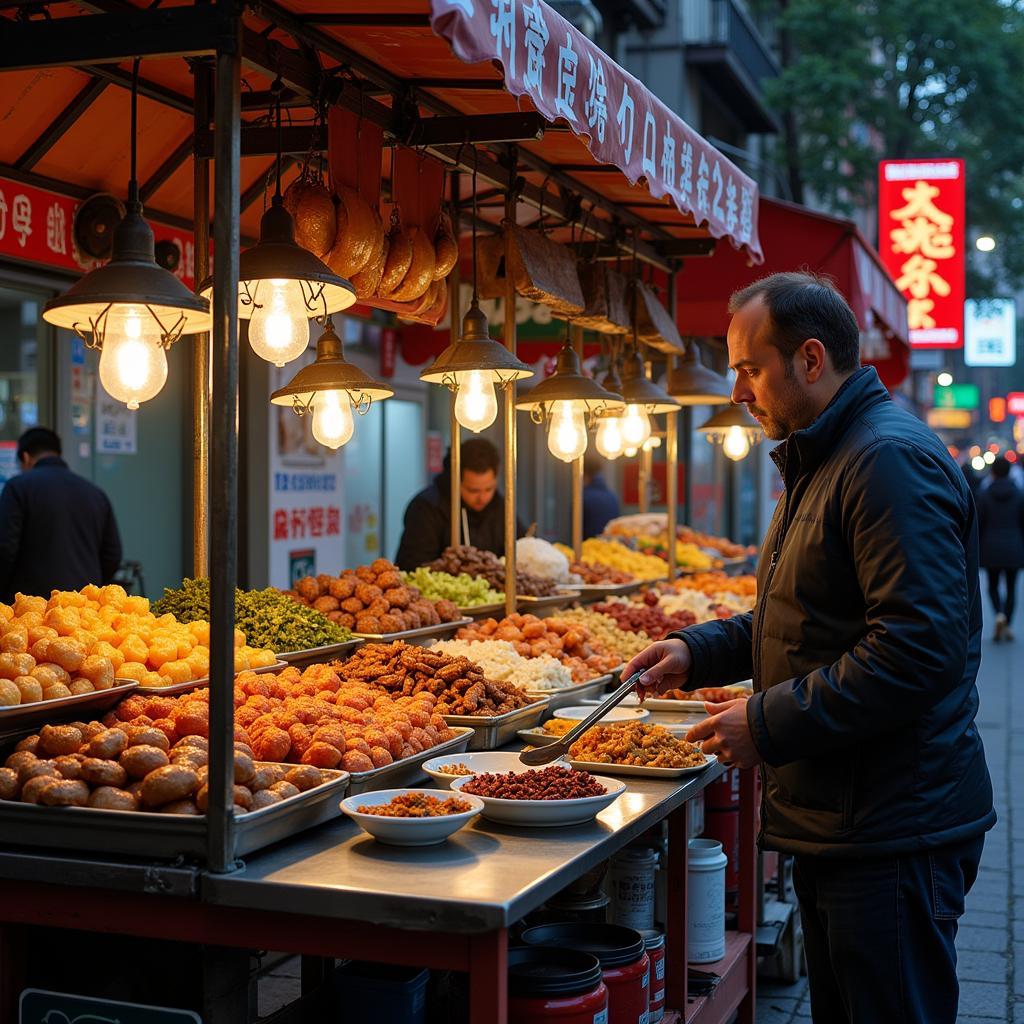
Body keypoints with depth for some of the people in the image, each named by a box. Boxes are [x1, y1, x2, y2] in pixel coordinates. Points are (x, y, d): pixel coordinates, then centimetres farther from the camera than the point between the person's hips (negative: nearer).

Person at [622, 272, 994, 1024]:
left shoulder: (892, 460, -19)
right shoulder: (821, 462, 16)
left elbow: (918, 650, -27)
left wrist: (770, 723, -21)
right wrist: (699, 652, 10)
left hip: (893, 835, -11)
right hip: (836, 822, 11)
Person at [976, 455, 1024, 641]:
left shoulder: (985, 495, -6)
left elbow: (979, 524, -4)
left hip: (991, 548, -1)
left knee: (993, 585, 10)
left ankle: (999, 614, -15)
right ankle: (1007, 625, 8)